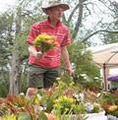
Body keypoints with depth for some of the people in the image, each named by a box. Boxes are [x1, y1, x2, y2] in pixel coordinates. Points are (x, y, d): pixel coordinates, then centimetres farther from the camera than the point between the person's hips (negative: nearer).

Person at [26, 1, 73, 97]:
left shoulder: (65, 29, 5)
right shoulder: (37, 27, -8)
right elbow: (31, 46, -6)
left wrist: (68, 66, 17)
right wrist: (36, 54, -29)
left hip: (54, 66, 4)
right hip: (37, 64, -3)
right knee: (32, 90, -9)